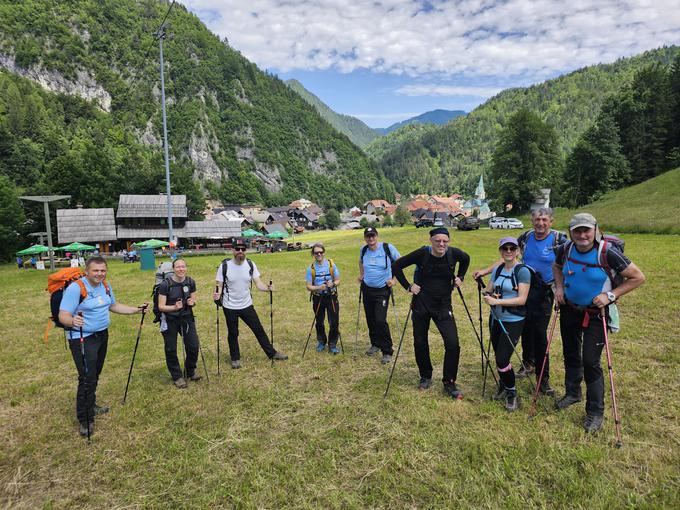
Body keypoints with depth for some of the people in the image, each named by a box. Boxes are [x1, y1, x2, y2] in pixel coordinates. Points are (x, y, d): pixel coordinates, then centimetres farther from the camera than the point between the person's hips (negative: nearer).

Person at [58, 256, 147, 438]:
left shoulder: (105, 286, 3)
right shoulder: (76, 288, -20)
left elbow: (114, 306, 17)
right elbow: (63, 316, -24)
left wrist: (136, 310, 8)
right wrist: (72, 321, -45)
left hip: (102, 336, 7)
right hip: (82, 339, -7)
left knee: (95, 375, 19)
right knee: (87, 378, -7)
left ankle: (90, 406, 38)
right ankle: (85, 419, 6)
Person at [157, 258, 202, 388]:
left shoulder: (190, 282, -4)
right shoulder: (165, 284, -16)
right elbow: (161, 307, -14)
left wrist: (192, 302, -14)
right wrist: (174, 307, -31)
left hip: (187, 318, 3)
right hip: (170, 320, -3)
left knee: (193, 346, 1)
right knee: (171, 350, 5)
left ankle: (191, 372, 27)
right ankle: (177, 377, 25)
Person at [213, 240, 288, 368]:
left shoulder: (250, 265, -5)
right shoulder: (224, 266, -13)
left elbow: (258, 283, -7)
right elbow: (219, 285, -8)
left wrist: (268, 288, -27)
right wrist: (218, 294, -30)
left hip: (247, 305, 2)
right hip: (230, 307, -2)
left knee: (259, 329, 10)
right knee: (233, 333, 13)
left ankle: (272, 353, 24)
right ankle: (235, 358, 33)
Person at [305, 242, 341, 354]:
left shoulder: (331, 264, -5)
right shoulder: (311, 268, -6)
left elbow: (338, 280, 1)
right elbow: (309, 286, -5)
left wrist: (332, 284, -21)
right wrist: (319, 287, -24)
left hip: (331, 296, 0)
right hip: (318, 298, 1)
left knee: (334, 322, -2)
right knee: (319, 322, 13)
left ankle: (332, 345, 14)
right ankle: (321, 342, 35)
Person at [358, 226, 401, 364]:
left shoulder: (387, 247, -14)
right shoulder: (363, 250, -1)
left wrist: (394, 279, -8)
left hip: (382, 290, -5)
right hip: (367, 289, 5)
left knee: (380, 320, -12)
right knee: (370, 319, 12)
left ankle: (387, 351, 1)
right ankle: (375, 344, 33)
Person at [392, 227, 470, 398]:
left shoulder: (454, 254, -9)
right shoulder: (422, 254, -16)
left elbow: (466, 259, 16)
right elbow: (396, 266, -8)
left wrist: (460, 277, 7)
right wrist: (408, 286, -10)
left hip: (443, 306, 1)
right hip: (421, 305, -1)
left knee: (453, 344, -9)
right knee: (420, 343, 9)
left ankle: (449, 383, 10)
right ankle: (425, 377, 33)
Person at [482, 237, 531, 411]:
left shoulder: (522, 271, -12)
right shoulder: (497, 270, 7)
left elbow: (522, 299, -18)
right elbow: (487, 290, 11)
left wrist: (497, 301, -23)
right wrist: (488, 295, -12)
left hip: (513, 321, -6)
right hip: (496, 319, 6)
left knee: (503, 359, -9)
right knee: (498, 357, 14)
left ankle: (512, 393, 14)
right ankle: (503, 386, 37)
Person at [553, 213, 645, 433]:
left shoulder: (608, 252, -22)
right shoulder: (565, 249, -9)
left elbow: (638, 277, -14)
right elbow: (557, 267, 14)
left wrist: (610, 295, -21)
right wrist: (559, 287, -1)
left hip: (595, 314, -4)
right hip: (569, 310, 5)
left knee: (590, 362, -4)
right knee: (571, 354, 18)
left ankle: (595, 412, 14)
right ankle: (572, 392, 41)